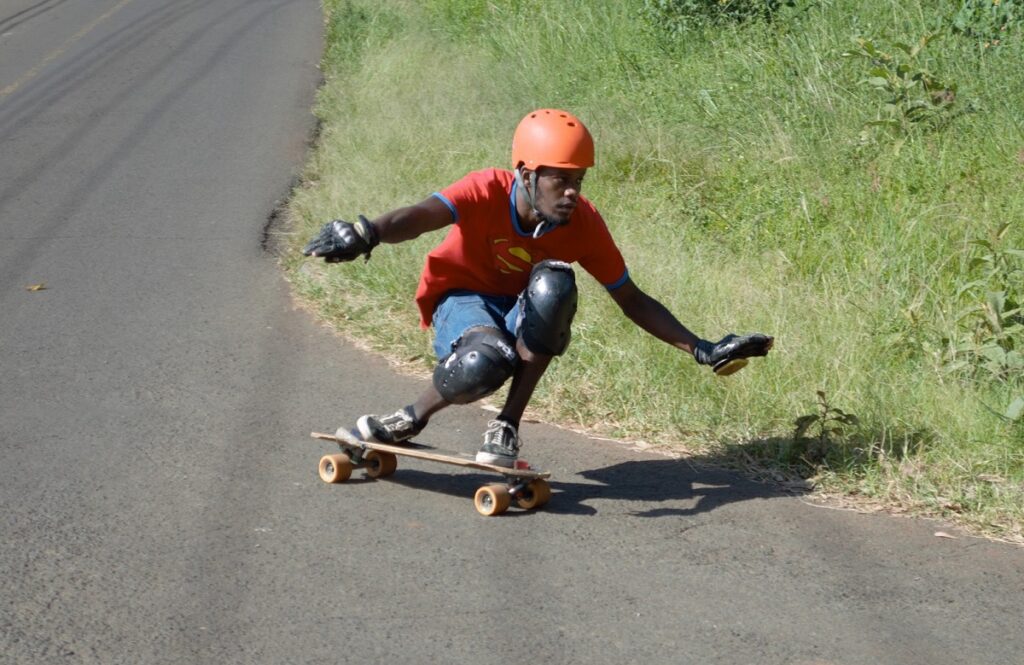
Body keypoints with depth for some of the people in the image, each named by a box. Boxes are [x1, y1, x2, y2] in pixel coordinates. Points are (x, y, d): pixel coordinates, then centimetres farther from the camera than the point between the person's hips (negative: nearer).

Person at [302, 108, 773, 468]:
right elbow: (424, 215, -46)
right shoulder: (487, 193, -26)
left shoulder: (584, 224, -17)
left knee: (554, 282, -33)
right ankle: (411, 419, -6)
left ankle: (507, 427, -23)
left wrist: (701, 350, -15)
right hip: (464, 300, -3)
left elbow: (632, 302, -7)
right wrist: (369, 234, -69)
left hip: (526, 319, 3)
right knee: (486, 364, -39)